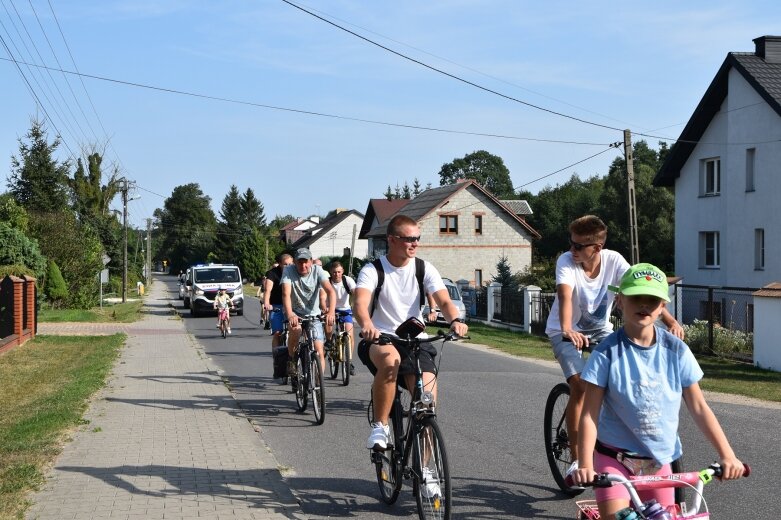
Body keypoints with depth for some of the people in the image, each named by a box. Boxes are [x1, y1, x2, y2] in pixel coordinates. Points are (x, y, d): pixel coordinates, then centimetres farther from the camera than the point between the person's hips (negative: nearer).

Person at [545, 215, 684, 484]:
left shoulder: (613, 260, -17)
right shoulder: (566, 262, -24)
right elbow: (565, 296, -41)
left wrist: (671, 322, -38)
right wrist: (567, 330, -59)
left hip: (600, 329, 3)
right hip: (566, 332, -3)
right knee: (580, 386, -21)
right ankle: (576, 459, -11)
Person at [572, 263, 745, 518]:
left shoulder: (676, 351, -5)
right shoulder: (607, 352, -13)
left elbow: (698, 407, -1)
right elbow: (590, 415, -14)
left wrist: (728, 456, -9)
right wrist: (586, 465, -25)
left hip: (658, 460, 3)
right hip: (614, 457, -3)